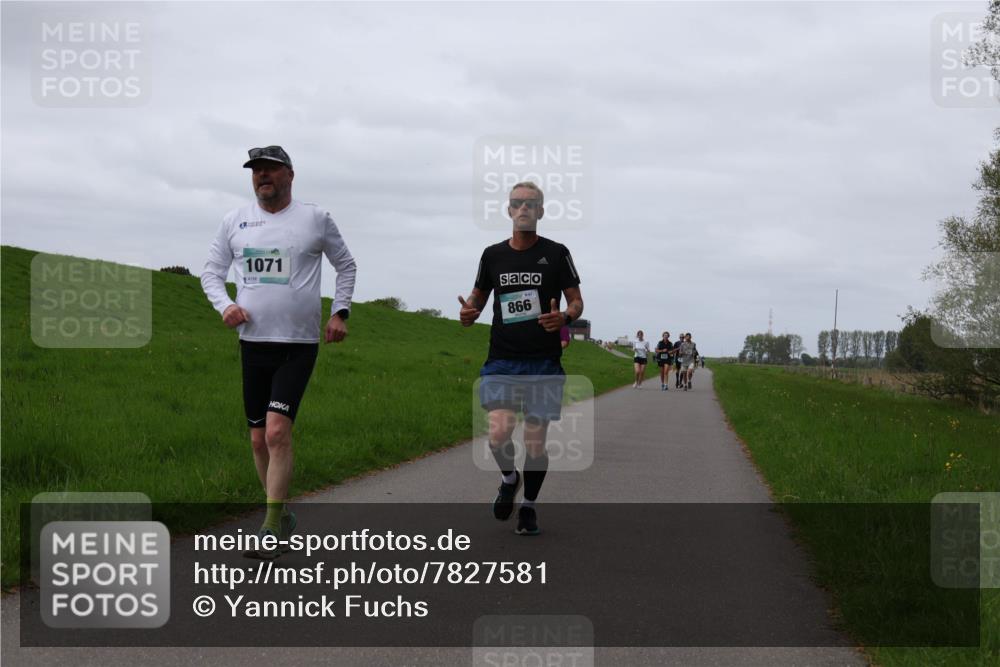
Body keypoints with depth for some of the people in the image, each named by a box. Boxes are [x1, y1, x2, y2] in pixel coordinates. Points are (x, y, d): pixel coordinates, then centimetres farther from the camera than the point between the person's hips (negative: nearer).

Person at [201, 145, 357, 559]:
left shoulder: (315, 219, 1)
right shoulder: (235, 221, 7)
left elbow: (346, 265, 14)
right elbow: (211, 272, 14)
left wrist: (340, 312, 3)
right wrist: (225, 305, -5)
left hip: (299, 344, -4)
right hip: (253, 341, 4)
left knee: (277, 431, -17)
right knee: (259, 439, 7)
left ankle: (271, 530, -14)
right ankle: (282, 514, 26)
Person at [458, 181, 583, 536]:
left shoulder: (556, 253, 2)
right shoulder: (493, 255, 8)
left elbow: (576, 301, 5)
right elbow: (478, 296, 19)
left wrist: (565, 317, -18)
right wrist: (469, 313, -5)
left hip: (544, 363, -1)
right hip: (501, 360, 1)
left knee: (535, 443, 0)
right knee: (499, 433, -17)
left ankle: (529, 505, 23)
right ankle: (508, 478, 16)